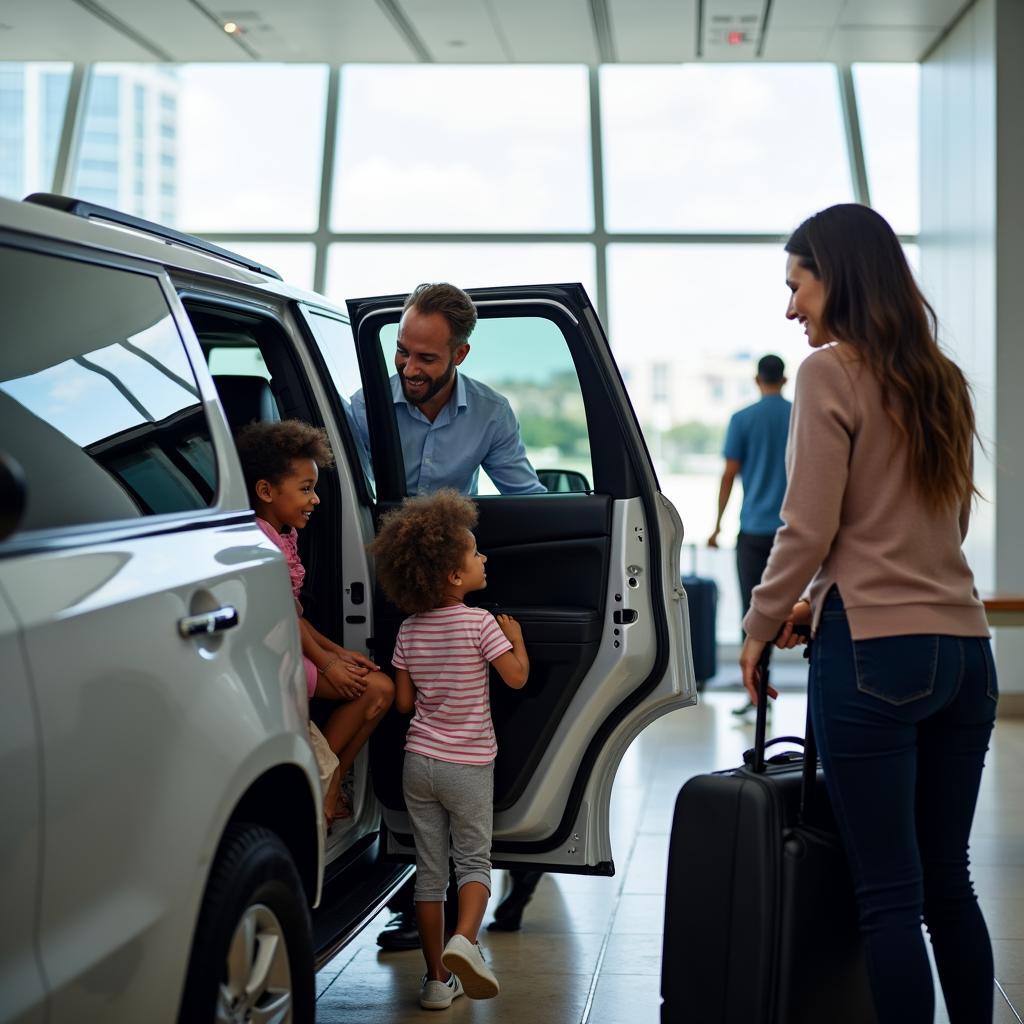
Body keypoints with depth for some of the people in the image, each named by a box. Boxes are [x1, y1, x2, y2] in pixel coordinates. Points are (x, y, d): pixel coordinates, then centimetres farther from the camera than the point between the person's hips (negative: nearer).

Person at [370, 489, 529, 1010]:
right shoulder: (480, 623, -13)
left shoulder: (409, 630, 2)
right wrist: (515, 635, 4)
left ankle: (437, 978, 12)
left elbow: (404, 701, 4)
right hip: (468, 764, -4)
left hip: (418, 761, 4)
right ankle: (463, 940, -20)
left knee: (429, 868, 10)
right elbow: (516, 676, -13)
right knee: (474, 860, 7)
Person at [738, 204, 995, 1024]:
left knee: (890, 895, -3)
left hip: (875, 653, -7)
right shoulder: (940, 380, 15)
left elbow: (809, 528, -10)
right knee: (947, 882, 13)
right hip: (964, 650, 7)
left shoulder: (831, 372, -6)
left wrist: (761, 629, 4)